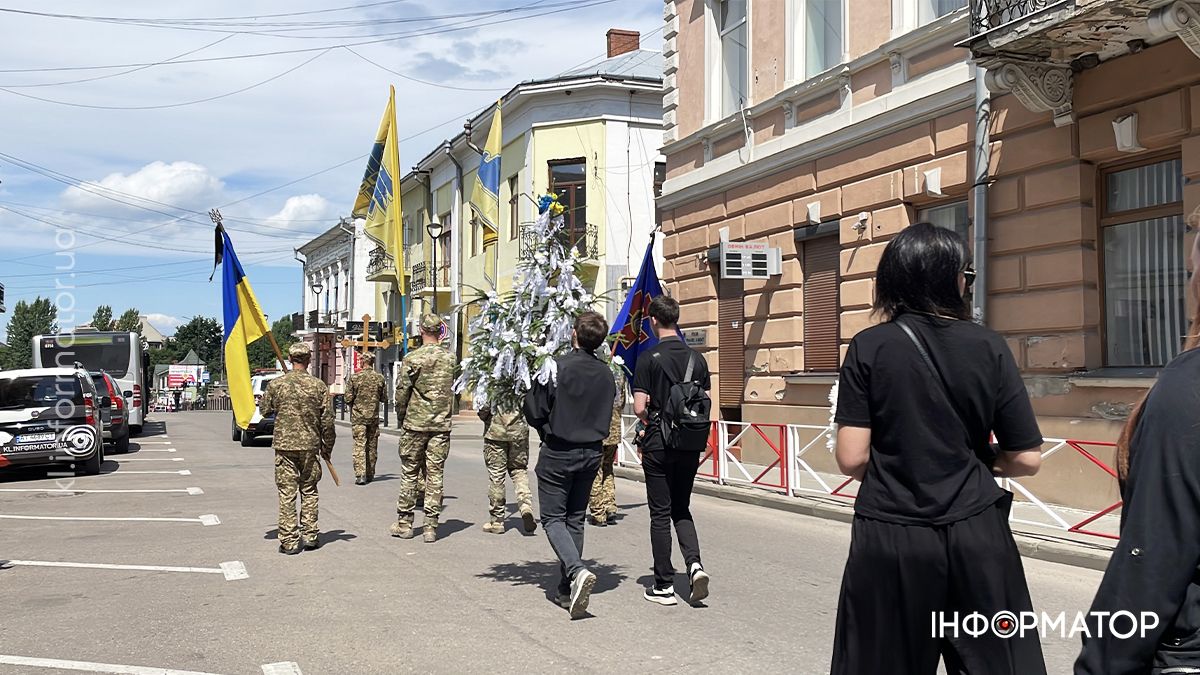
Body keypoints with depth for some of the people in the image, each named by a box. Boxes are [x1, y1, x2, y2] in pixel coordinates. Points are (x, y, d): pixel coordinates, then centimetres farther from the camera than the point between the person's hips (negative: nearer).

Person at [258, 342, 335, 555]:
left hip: (284, 445, -1)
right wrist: (327, 447, 11)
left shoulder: (276, 384, -4)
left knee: (287, 494, 2)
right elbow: (327, 421, 0)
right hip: (310, 445, 1)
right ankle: (310, 536, 15)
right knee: (309, 491, 13)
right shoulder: (318, 386, -3)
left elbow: (264, 410, 10)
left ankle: (289, 541, 3)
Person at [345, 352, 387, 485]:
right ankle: (370, 474, 19)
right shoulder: (380, 378, 0)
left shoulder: (354, 378, -8)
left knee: (359, 445, -3)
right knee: (372, 446, 12)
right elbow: (384, 398, 7)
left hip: (358, 416, -3)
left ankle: (360, 474, -14)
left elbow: (348, 399, -8)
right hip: (374, 416, 3)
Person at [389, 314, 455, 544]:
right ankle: (431, 527, 6)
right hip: (441, 426, 2)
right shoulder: (451, 358, 1)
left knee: (409, 474, 8)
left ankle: (404, 523, 14)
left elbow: (402, 393, -4)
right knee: (435, 475, 5)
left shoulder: (412, 358, -8)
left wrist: (402, 418, 8)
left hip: (415, 423, -2)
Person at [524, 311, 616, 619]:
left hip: (557, 454, -5)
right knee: (575, 519, 13)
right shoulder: (606, 374, 2)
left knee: (553, 518, 2)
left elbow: (534, 411, -11)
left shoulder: (557, 367, -15)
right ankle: (566, 590, 16)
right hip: (591, 453, 5)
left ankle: (577, 571, -22)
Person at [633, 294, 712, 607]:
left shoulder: (649, 358, -11)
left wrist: (649, 422, 7)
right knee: (682, 509, 17)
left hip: (659, 444, -4)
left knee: (660, 513, 4)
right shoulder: (697, 358, 4)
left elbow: (639, 407, -14)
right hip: (690, 445, 4)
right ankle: (694, 563, -4)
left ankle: (664, 586, 8)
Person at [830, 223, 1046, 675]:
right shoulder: (988, 348, -2)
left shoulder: (869, 348, -5)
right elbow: (1026, 459, -2)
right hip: (975, 535, 1)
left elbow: (851, 459, -9)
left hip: (890, 539, 0)